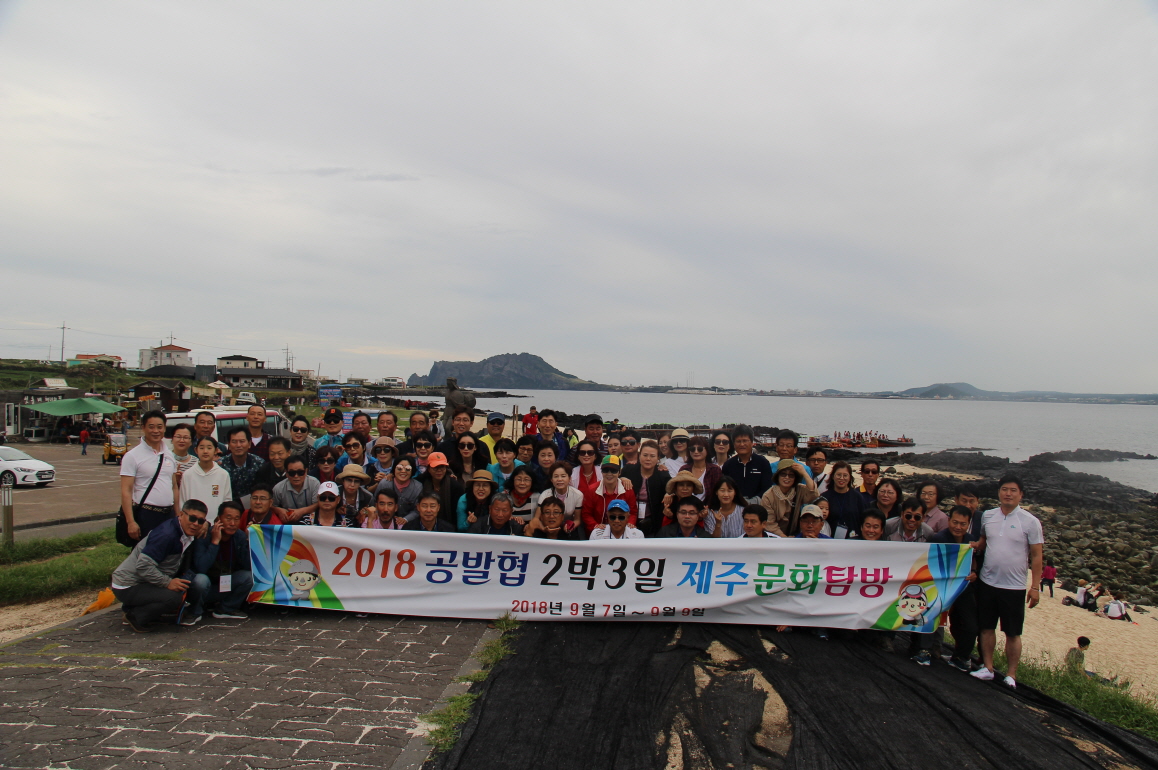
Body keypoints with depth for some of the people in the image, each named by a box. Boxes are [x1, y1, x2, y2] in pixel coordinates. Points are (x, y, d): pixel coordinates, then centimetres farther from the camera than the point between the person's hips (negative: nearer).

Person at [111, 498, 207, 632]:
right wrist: (168, 583, -27)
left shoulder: (187, 534, 4)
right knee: (174, 598, -28)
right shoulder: (166, 535, -25)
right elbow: (143, 566, -28)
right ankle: (135, 617, -4)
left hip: (146, 583, 10)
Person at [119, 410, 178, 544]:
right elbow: (126, 491, -9)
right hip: (146, 515, -5)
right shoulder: (132, 456, -5)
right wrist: (130, 522, -16)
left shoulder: (169, 455, 12)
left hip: (169, 514, 5)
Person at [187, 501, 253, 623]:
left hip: (224, 587, 4)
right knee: (201, 579, -36)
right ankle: (194, 612, -5)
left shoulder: (240, 537, -6)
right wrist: (215, 541, -33)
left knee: (248, 576, -21)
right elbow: (200, 568, -32)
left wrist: (249, 540, -23)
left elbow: (248, 566, -15)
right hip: (203, 587, -4)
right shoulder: (204, 536, -19)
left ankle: (225, 609, 2)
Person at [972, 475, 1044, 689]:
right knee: (987, 627, 11)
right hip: (986, 582, 4)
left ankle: (1011, 675, 15)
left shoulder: (1030, 521, -7)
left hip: (1014, 586, -4)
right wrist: (976, 545, -4)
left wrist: (1035, 587, -9)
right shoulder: (987, 516, 3)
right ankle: (988, 668, 23)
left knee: (1013, 633, 4)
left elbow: (1036, 556, -5)